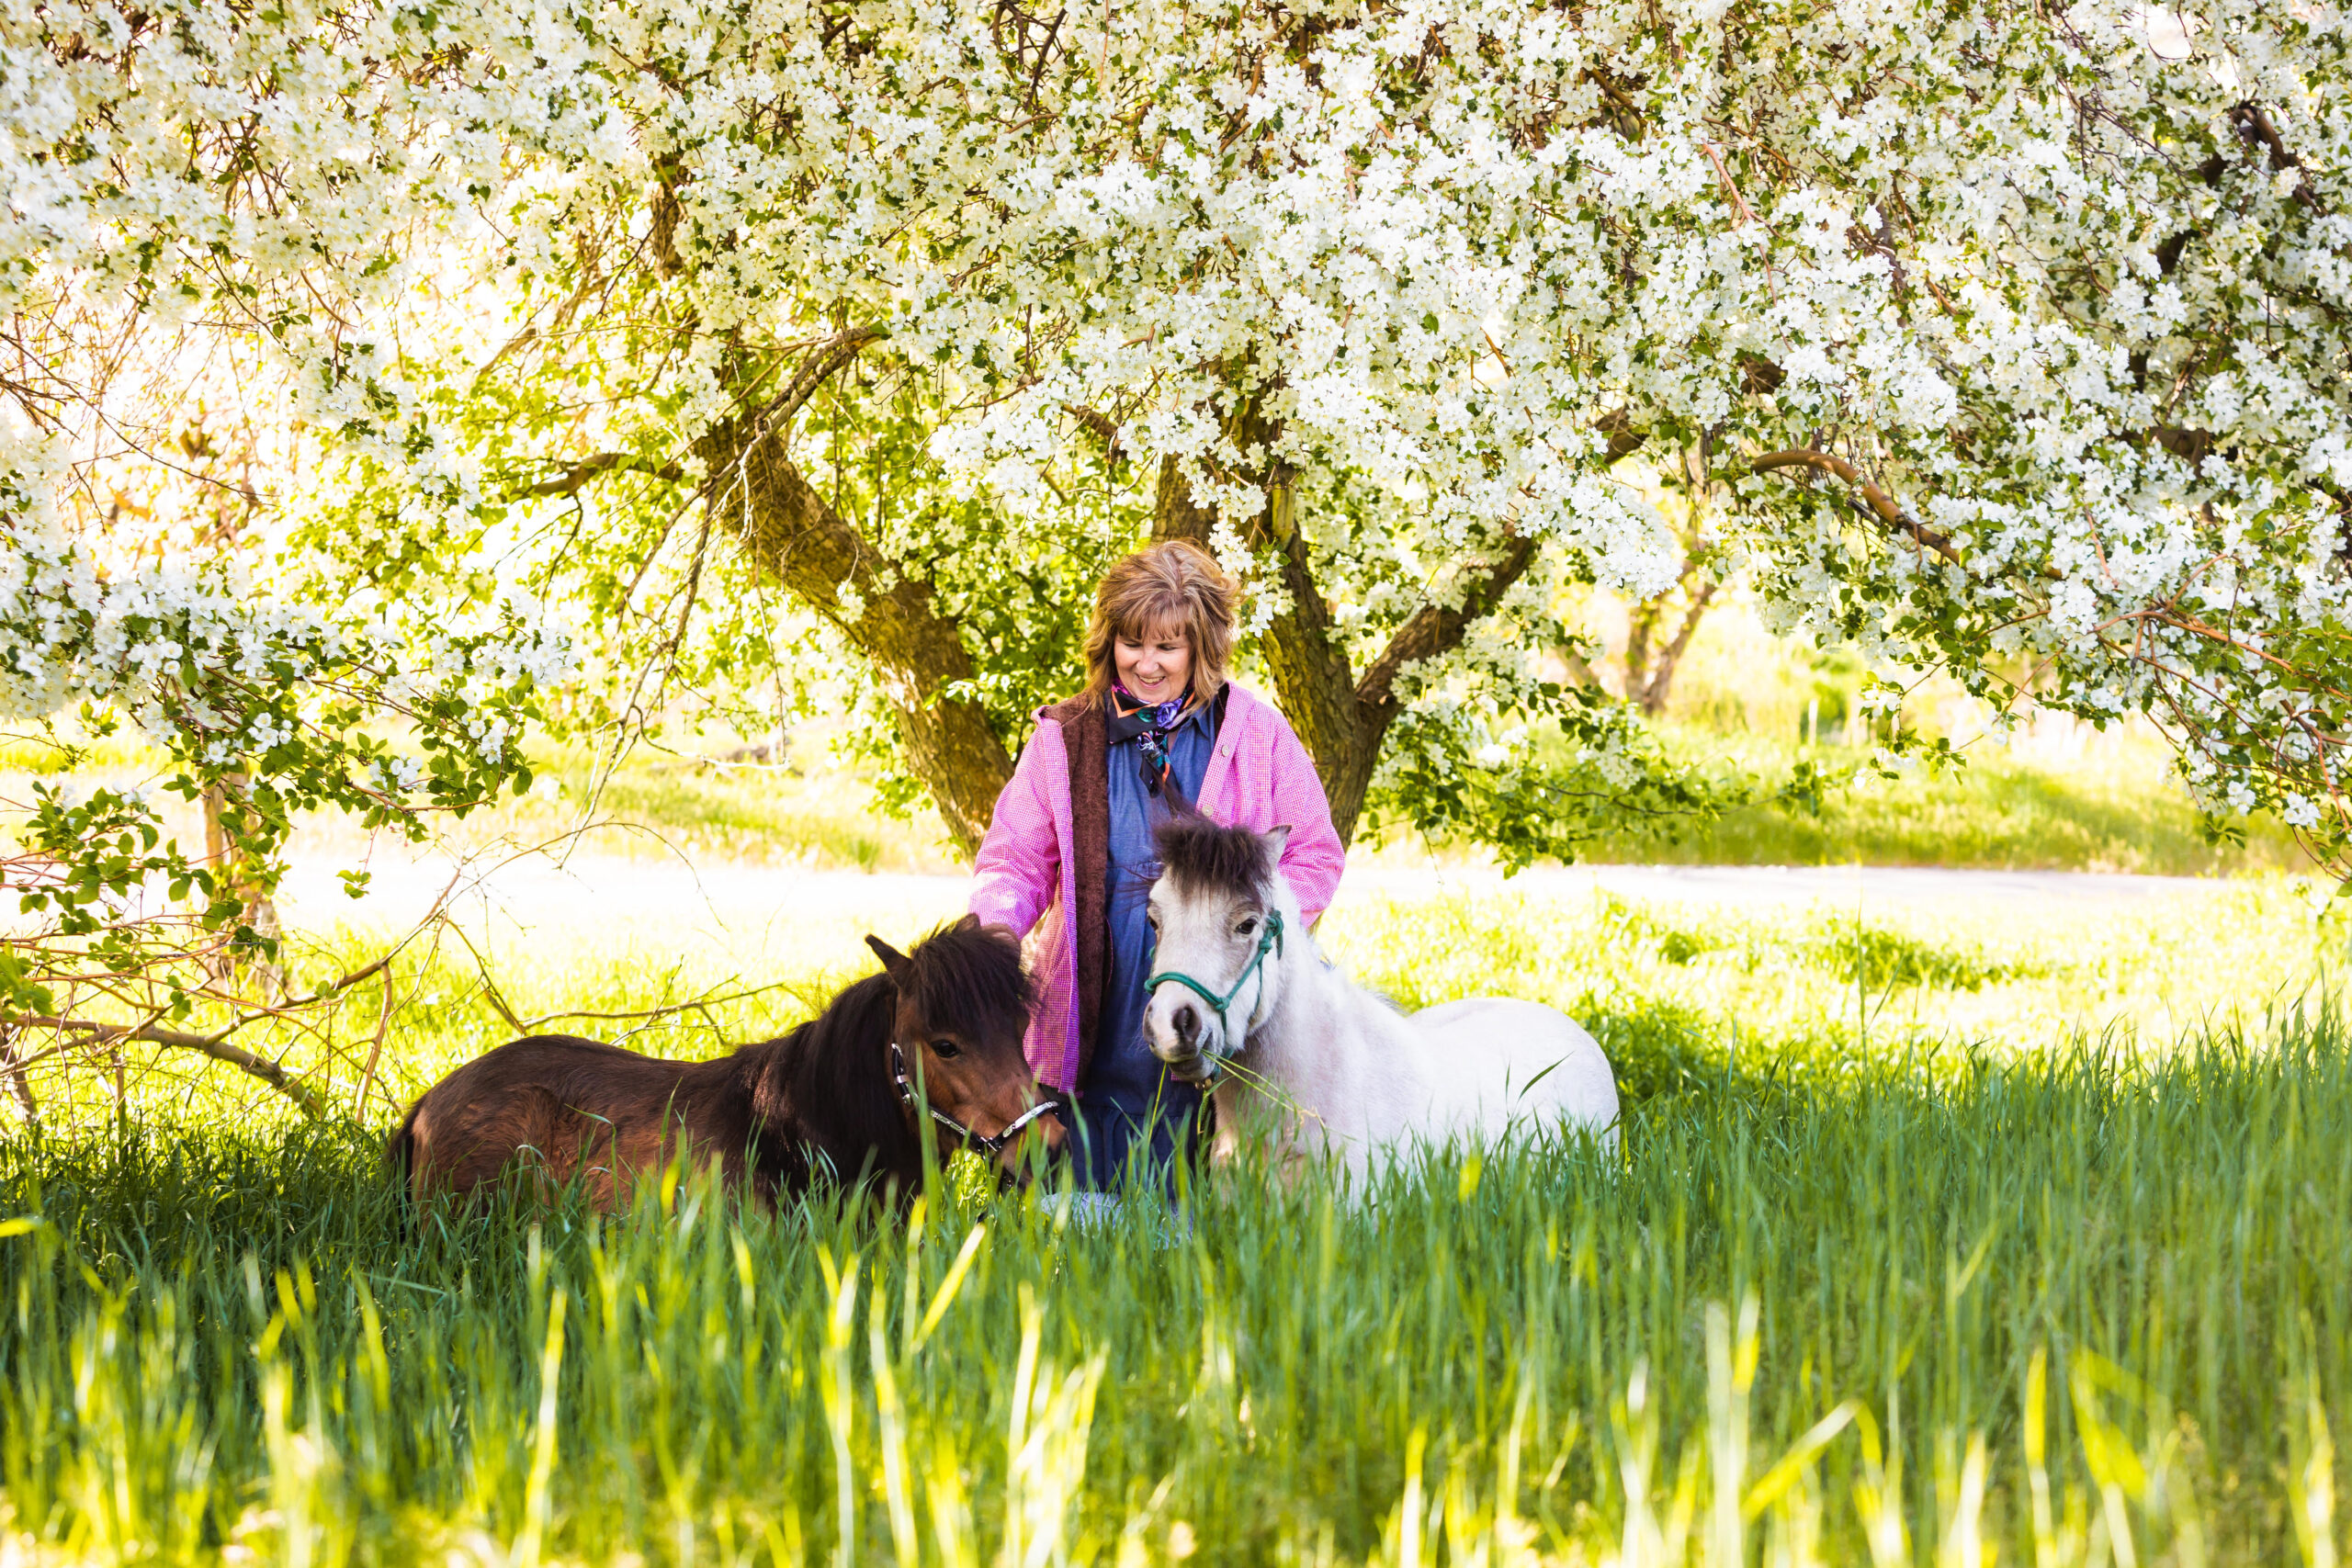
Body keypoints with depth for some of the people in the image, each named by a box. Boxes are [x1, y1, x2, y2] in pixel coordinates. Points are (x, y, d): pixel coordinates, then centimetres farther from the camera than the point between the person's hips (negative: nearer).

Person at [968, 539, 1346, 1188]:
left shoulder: (1258, 733, 3)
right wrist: (997, 924, -14)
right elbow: (1015, 860, 8)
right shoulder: (1063, 739, 6)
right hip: (1094, 1032, 1)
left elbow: (1316, 859, 5)